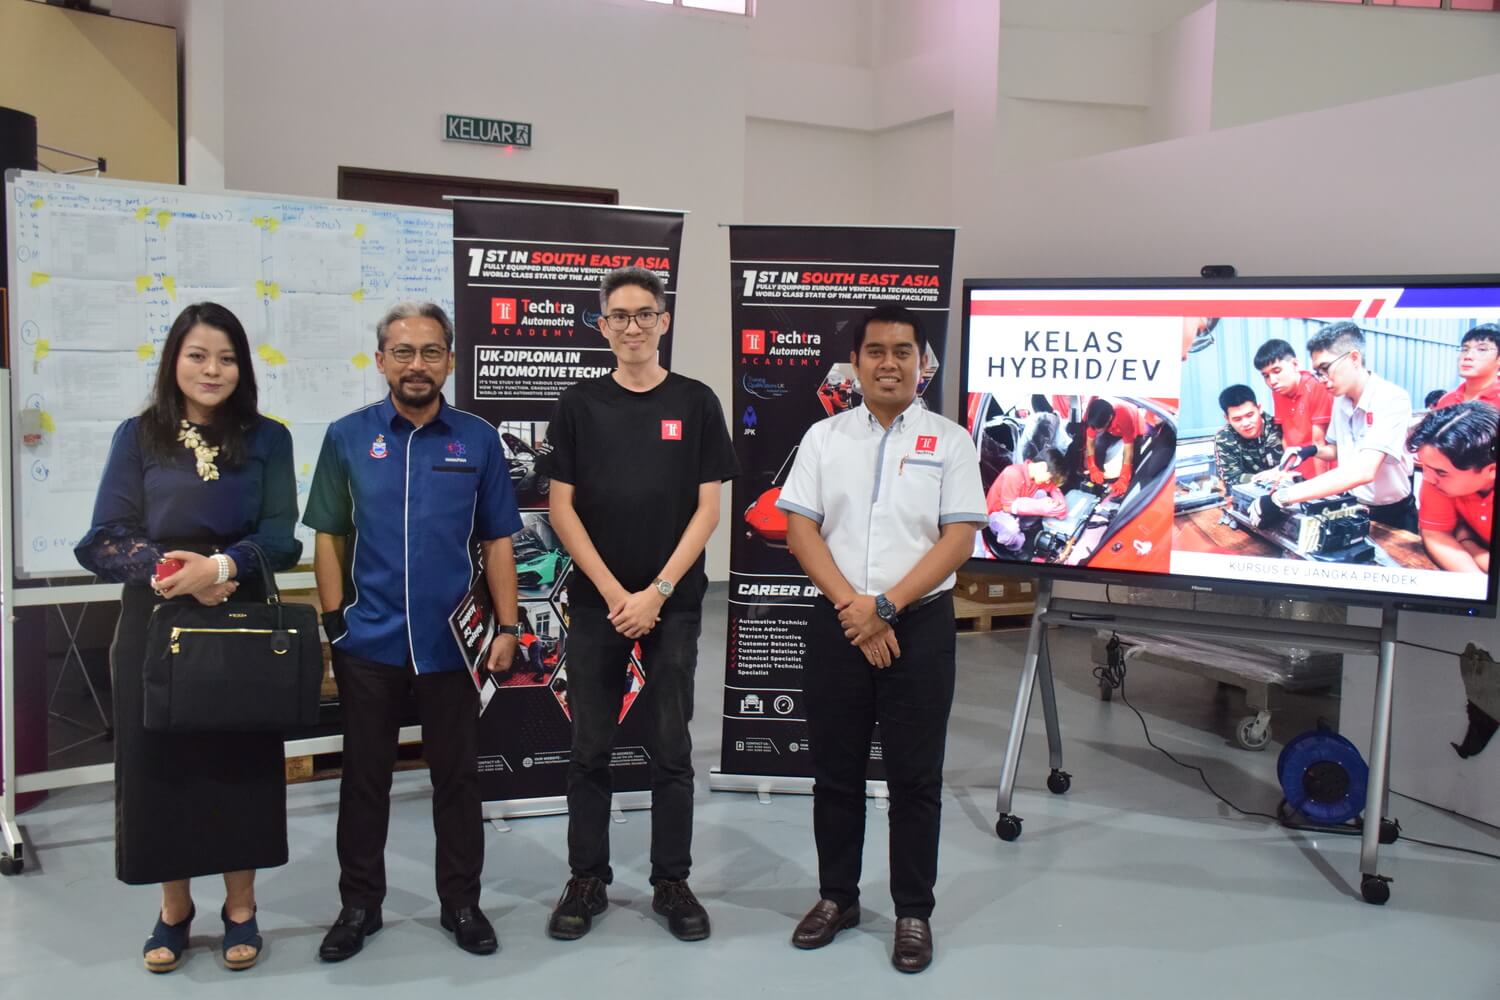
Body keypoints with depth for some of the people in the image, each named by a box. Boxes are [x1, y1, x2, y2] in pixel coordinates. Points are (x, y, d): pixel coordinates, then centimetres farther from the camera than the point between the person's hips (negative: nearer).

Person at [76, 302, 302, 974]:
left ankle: (239, 909, 21)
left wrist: (221, 565, -22)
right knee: (160, 761, 5)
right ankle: (173, 909, 24)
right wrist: (171, 570, -18)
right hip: (156, 623, 0)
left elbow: (281, 539, -4)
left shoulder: (267, 439, 4)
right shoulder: (138, 437, 4)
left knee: (240, 760, 5)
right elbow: (105, 539, -2)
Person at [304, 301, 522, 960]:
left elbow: (498, 540, 3)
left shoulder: (478, 439, 1)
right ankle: (359, 904, 28)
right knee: (364, 776, 12)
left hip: (451, 642, 0)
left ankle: (462, 902, 26)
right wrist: (334, 622, -3)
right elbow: (328, 536, 3)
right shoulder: (347, 436, 0)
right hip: (368, 641, 0)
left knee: (456, 775, 10)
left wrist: (507, 627, -2)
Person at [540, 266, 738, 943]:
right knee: (590, 750, 8)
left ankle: (672, 882, 20)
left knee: (671, 750, 7)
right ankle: (587, 881, 21)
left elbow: (707, 508, -2)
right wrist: (613, 591, -9)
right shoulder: (579, 405, 4)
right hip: (595, 602, 1)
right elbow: (561, 507, 1)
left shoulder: (696, 403, 2)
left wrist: (657, 591, -10)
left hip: (673, 603, -1)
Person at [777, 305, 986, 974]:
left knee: (915, 777, 6)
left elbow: (958, 539, -6)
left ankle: (913, 912, 20)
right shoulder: (824, 437, 6)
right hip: (836, 623, 2)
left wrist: (886, 606, -14)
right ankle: (837, 896, 28)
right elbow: (800, 529, 0)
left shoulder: (950, 442, 1)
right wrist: (852, 605, -11)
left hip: (919, 624, -2)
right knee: (835, 770, 12)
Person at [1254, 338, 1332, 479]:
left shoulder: (1317, 388, -17)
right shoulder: (1278, 391, 3)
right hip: (1298, 477, 6)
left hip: (1322, 475, -6)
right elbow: (1285, 437, 6)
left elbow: (1319, 441, -17)